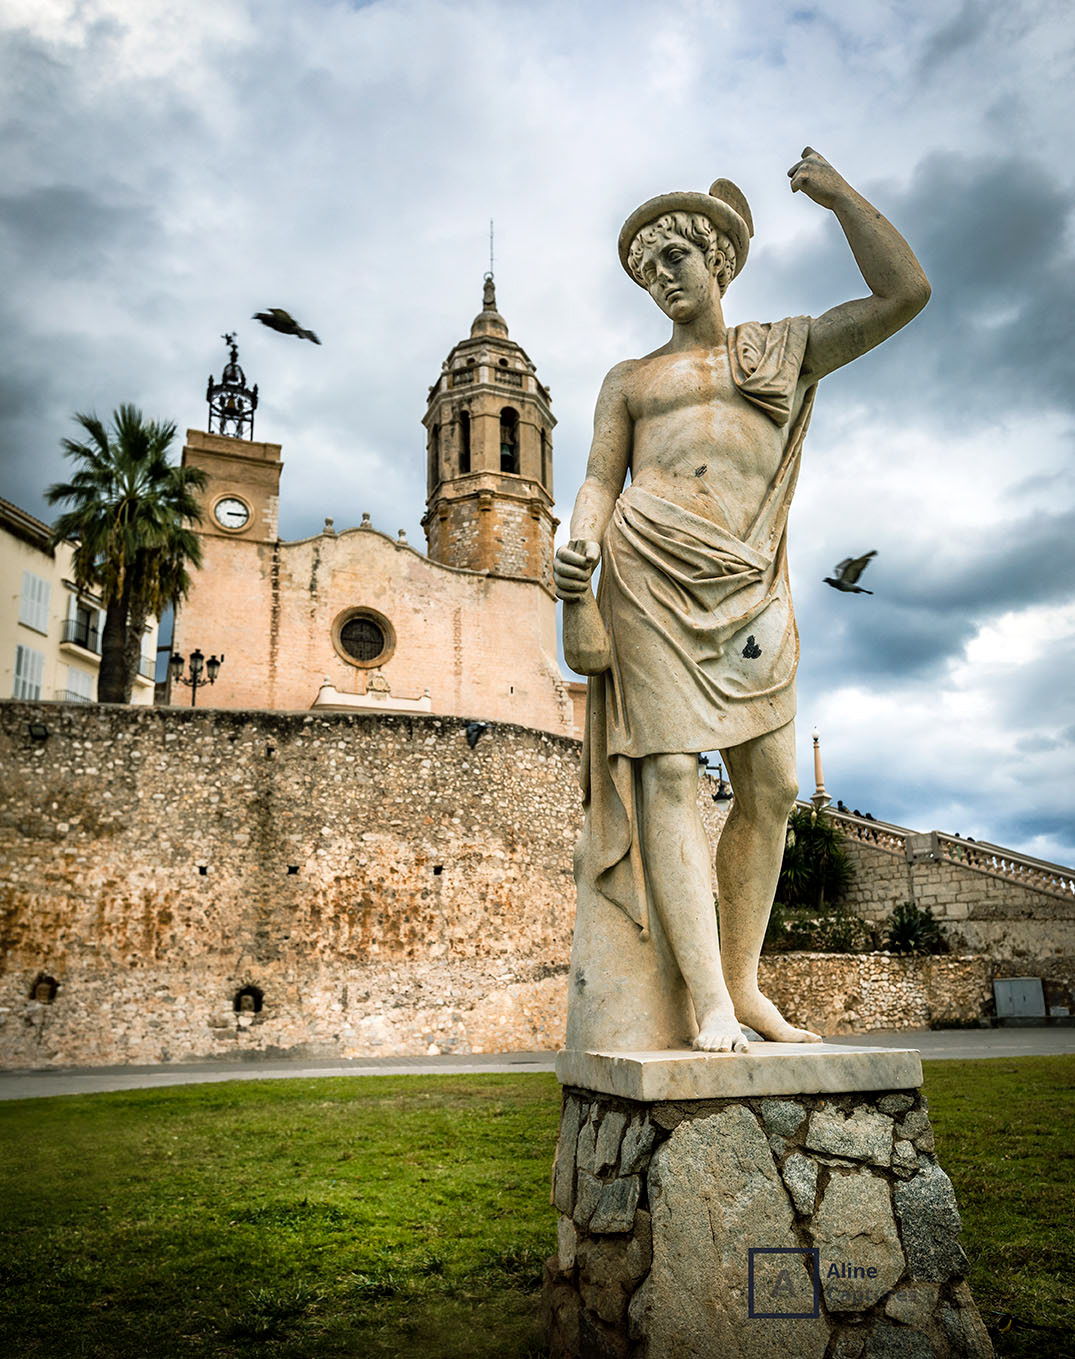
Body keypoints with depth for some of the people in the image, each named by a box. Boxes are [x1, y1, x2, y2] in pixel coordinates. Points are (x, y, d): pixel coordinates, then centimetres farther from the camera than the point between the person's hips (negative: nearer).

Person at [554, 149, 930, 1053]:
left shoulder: (783, 350, 21)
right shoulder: (629, 380, 21)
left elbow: (905, 293, 12)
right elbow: (601, 479, 10)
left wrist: (839, 195, 13)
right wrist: (582, 540, -10)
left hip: (747, 587, 2)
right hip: (652, 577, -1)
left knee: (772, 785, -3)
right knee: (666, 772, -14)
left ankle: (744, 982, 10)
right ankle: (709, 1002, -14)